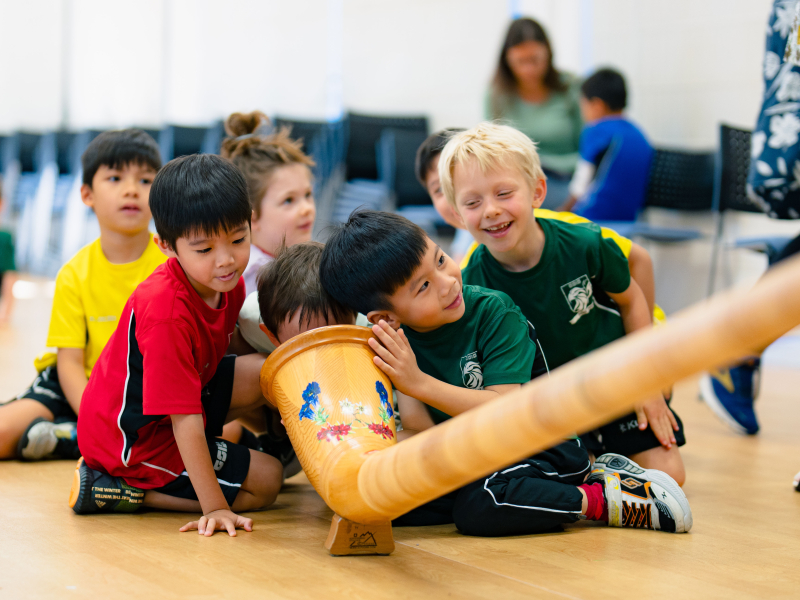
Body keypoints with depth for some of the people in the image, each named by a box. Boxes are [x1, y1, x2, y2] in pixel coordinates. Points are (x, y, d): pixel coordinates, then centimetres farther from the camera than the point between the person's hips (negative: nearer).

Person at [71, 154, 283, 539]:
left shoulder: (227, 284, -6)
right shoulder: (167, 312, -33)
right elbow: (185, 419, -31)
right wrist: (214, 507, -30)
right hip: (132, 436, -9)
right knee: (266, 481, -6)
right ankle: (115, 489, -6)